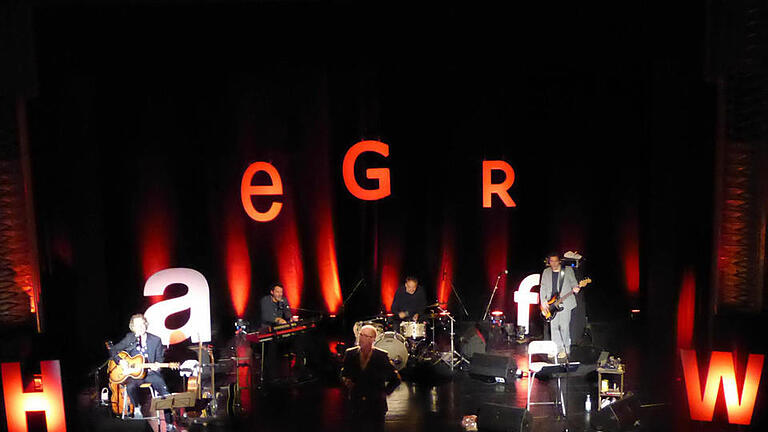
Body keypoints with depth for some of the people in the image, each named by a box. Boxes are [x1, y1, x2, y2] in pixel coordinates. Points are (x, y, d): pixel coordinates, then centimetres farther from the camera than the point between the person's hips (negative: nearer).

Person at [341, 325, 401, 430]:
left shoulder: (381, 356, -3)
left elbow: (396, 379, 4)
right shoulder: (350, 354, 4)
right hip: (356, 407, 2)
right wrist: (346, 381, -4)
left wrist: (386, 392, -3)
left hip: (376, 406, -2)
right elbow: (344, 374, 16)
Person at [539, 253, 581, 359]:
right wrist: (543, 301, 1)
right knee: (554, 327, 1)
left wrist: (575, 289, -17)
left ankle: (566, 349, 10)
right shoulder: (546, 272, 11)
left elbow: (573, 283, 6)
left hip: (565, 303, -3)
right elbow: (543, 288, 11)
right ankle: (559, 349, 10)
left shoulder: (568, 270, 3)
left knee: (564, 327, -4)